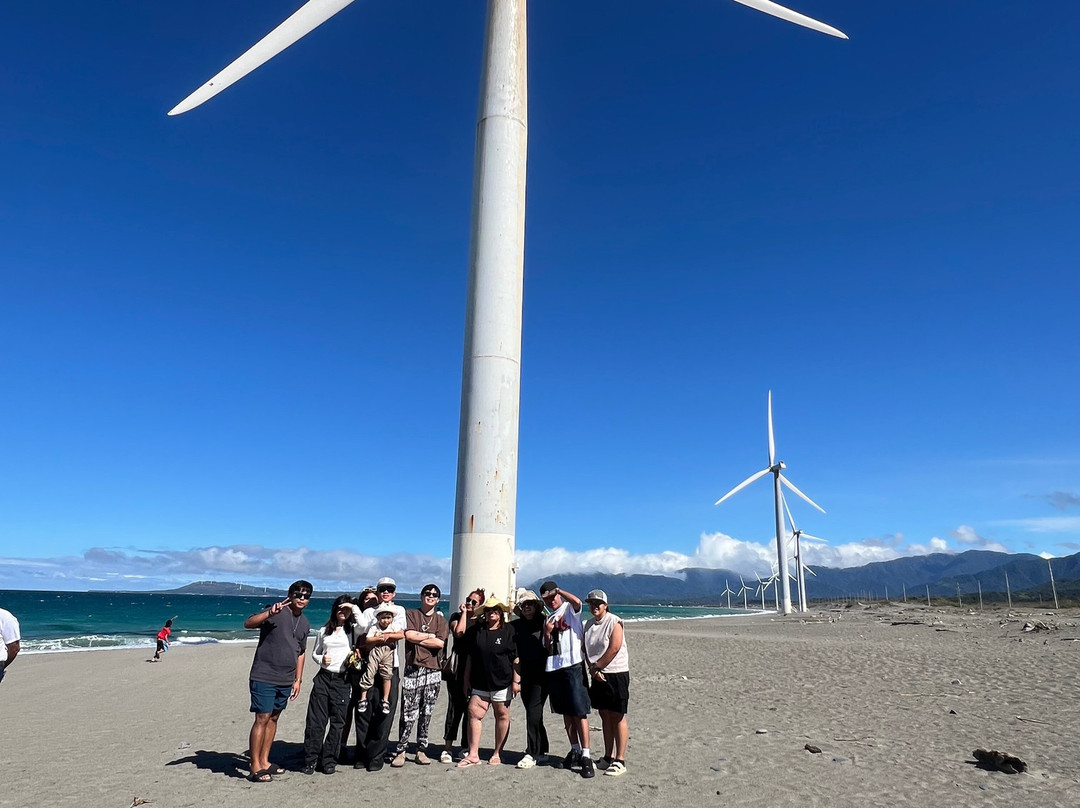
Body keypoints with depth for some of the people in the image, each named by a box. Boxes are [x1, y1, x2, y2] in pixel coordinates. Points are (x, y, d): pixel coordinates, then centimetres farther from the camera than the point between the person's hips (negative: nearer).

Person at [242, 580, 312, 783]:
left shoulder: (305, 624, 10)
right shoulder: (276, 613, -11)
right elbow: (248, 623, -25)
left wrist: (298, 679, 15)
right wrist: (269, 613, -41)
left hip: (285, 681, 7)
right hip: (264, 677, -7)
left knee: (273, 718, 14)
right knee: (262, 719, -5)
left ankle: (264, 762, 24)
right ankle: (255, 768, 3)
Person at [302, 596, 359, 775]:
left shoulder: (353, 630, 3)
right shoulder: (324, 631, 12)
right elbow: (314, 653, 19)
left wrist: (354, 608, -11)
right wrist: (321, 659, -3)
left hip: (342, 681, -2)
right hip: (323, 678, 2)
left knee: (337, 722, 3)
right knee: (315, 720, 1)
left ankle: (328, 761, 14)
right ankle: (310, 760, 11)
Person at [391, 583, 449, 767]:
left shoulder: (441, 620, 13)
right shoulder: (410, 614, 8)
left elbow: (440, 643, -4)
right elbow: (409, 635, -9)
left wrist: (417, 638, -4)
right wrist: (430, 636, -2)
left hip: (433, 671, 2)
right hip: (413, 670, -2)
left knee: (426, 714, 6)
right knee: (408, 714, -5)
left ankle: (421, 751, 16)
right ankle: (400, 751, 6)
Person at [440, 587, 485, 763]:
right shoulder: (457, 616, 7)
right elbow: (459, 632, -13)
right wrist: (464, 612, -7)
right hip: (458, 668, -3)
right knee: (456, 705, -5)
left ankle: (466, 747, 14)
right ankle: (447, 748, 2)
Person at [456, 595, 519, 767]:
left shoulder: (509, 631, -2)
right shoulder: (476, 630, 7)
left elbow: (516, 658, -2)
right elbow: (470, 657, 13)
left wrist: (516, 680, -6)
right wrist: (467, 679, 11)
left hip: (502, 682, -3)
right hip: (480, 682, 3)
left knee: (502, 716, 5)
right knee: (474, 714, -4)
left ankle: (497, 754, 18)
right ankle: (473, 754, 3)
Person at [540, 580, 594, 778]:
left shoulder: (570, 609, -1)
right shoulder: (548, 619, 17)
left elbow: (577, 601, -27)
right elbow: (548, 649, 17)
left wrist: (558, 590, -12)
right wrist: (547, 633, -2)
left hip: (573, 666, -7)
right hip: (554, 668, 7)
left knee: (579, 713, -5)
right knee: (566, 713, 13)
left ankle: (586, 756, -2)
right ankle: (574, 751, 23)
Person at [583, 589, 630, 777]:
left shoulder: (614, 622, -12)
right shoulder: (589, 624, 10)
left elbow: (614, 649, -18)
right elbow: (586, 649, 10)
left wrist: (596, 666, -11)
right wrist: (592, 669, -5)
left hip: (616, 674, -7)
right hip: (598, 675, 7)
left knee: (618, 717, -2)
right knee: (605, 717, 13)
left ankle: (620, 761, 3)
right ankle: (608, 757, 22)